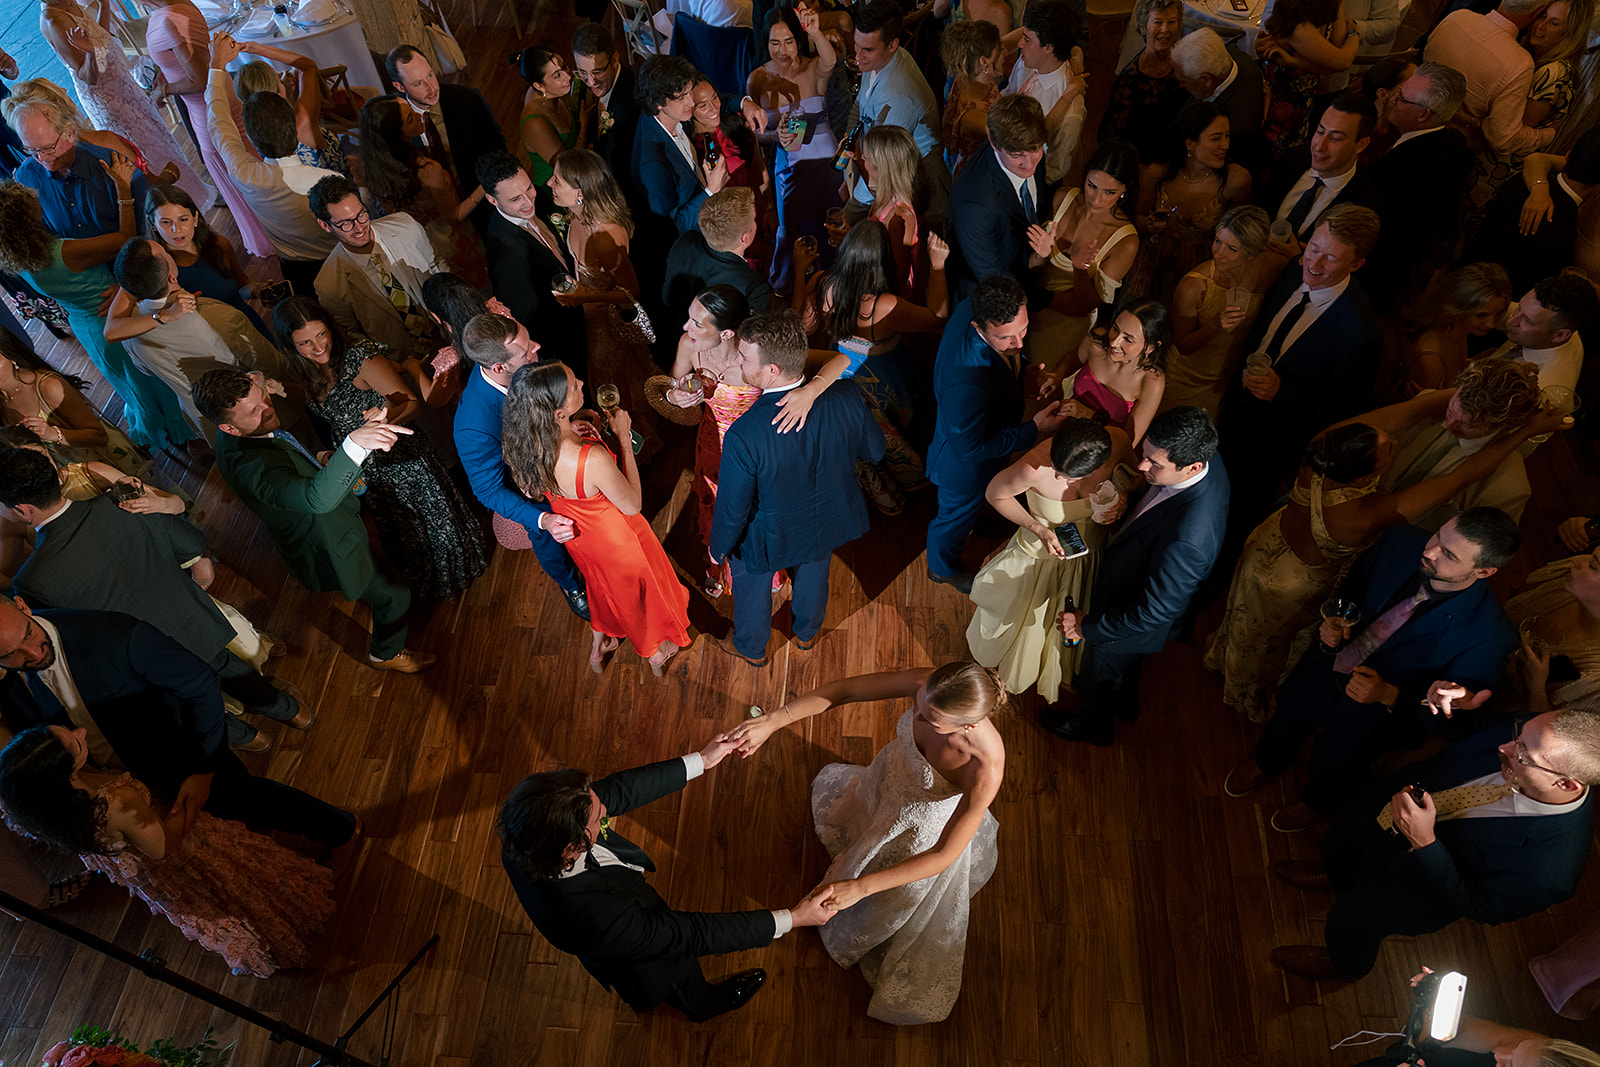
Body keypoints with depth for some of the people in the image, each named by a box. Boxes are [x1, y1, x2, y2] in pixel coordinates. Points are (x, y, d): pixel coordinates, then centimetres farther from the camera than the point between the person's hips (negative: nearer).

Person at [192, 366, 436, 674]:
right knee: (394, 596, 9)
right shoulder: (252, 466, -45)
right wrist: (355, 442, -73)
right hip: (328, 549, -9)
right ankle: (386, 654, 38)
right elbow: (318, 497, -63)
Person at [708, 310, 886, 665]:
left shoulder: (744, 435, -40)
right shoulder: (847, 399, -29)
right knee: (812, 576, 35)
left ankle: (752, 648, 58)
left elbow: (732, 510, -24)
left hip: (769, 537, -3)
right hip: (827, 522, 4)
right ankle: (807, 633, 64)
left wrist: (718, 547, -4)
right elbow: (875, 451, -8)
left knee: (751, 588, 30)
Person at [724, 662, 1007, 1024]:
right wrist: (772, 721, -37)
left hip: (924, 836, -4)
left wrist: (861, 887, -37)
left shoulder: (986, 769, -45)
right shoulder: (929, 686, -36)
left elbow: (944, 854, -35)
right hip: (890, 777, 5)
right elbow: (841, 691, -27)